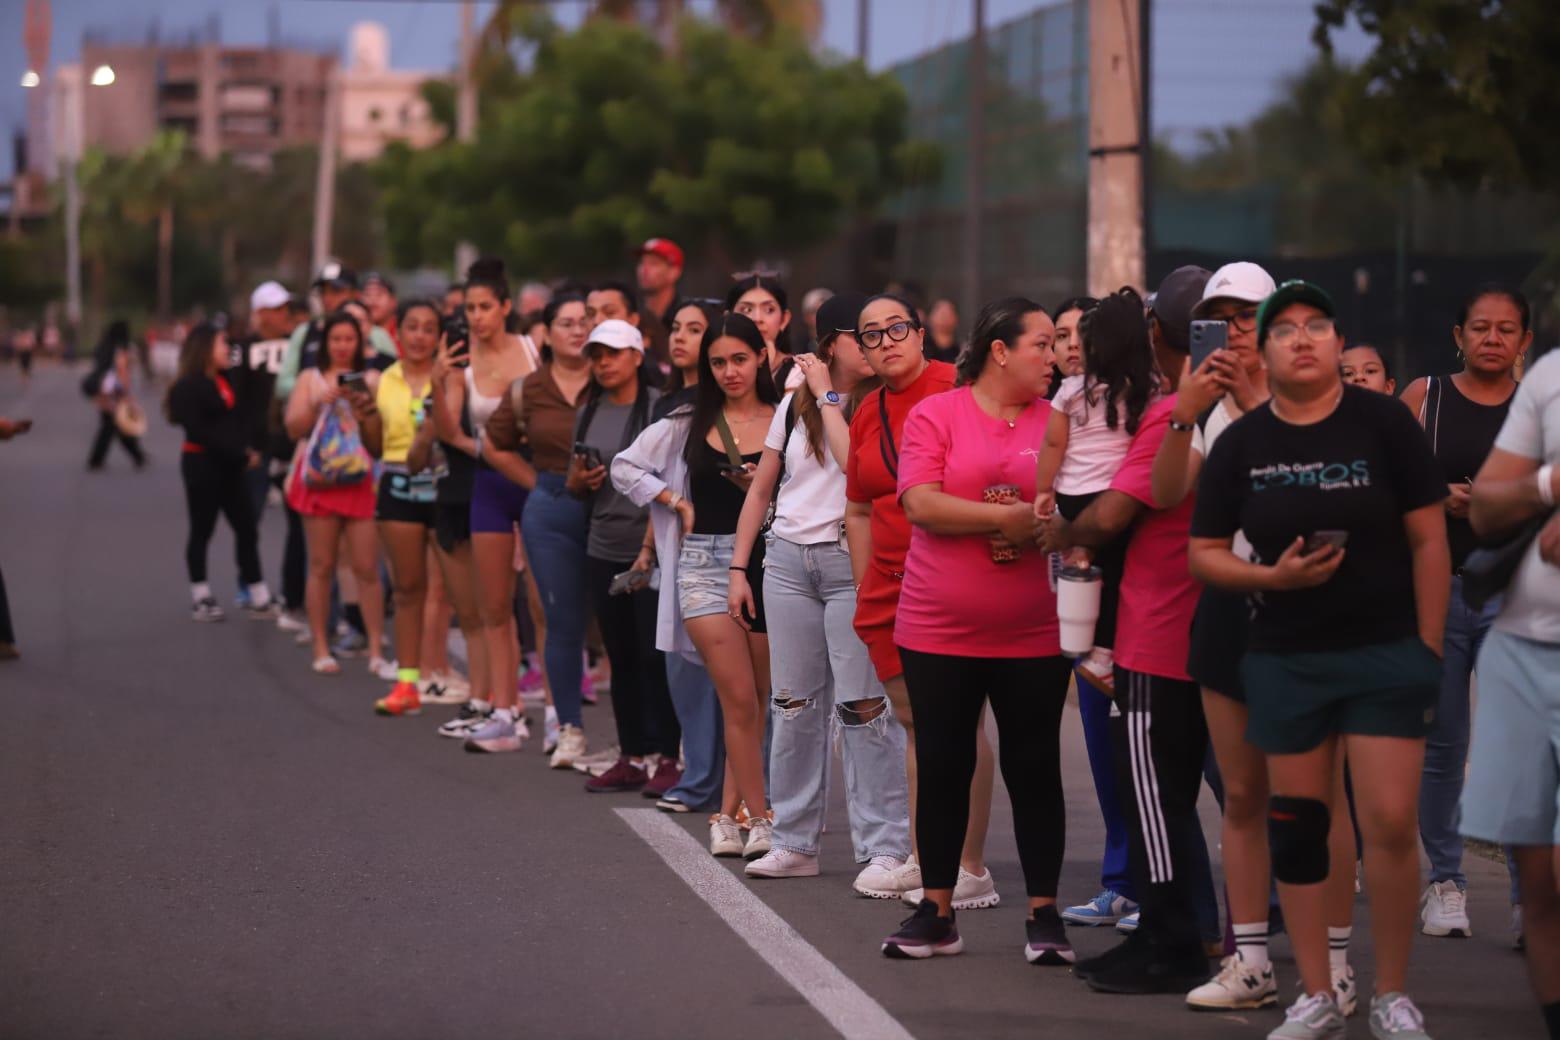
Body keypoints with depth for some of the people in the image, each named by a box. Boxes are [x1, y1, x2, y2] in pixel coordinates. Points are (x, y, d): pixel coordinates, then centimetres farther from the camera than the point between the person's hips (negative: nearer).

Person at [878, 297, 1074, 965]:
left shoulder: (1060, 423, 6)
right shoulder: (936, 415, -1)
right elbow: (920, 503, -13)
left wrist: (1050, 526, -15)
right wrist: (1008, 517, -17)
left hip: (1034, 635, 1)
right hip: (938, 632, -1)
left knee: (1035, 770, 4)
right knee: (943, 767, 6)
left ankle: (1044, 915, 13)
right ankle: (936, 912, 17)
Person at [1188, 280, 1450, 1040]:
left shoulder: (1383, 422, -3)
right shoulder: (1241, 443, 3)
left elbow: (1428, 540, -1)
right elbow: (1203, 553, 6)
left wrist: (1429, 644, -4)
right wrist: (1270, 576, -12)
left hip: (1386, 650, -2)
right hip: (1285, 659, 2)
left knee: (1390, 823, -7)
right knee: (1295, 826, 6)